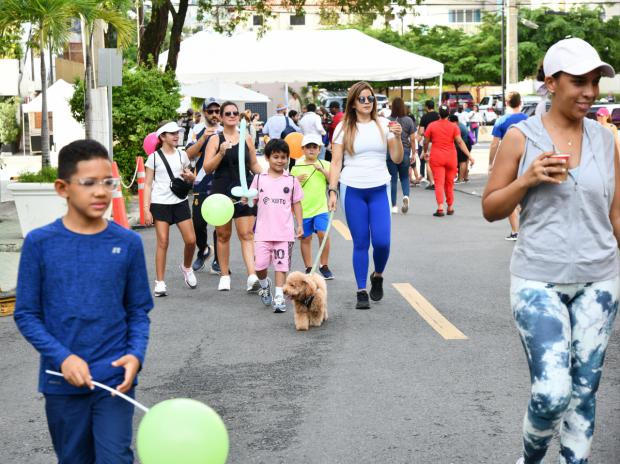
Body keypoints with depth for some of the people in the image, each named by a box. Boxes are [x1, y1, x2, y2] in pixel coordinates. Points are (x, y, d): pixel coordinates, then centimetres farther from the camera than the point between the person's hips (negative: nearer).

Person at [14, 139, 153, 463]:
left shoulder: (128, 243, -2)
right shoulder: (40, 243, -6)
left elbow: (138, 311, 4)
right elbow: (26, 314, -2)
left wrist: (136, 354, -13)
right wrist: (62, 357, -15)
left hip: (115, 378, 0)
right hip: (63, 381, 0)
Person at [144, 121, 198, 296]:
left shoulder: (182, 155, 10)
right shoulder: (154, 157, -2)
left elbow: (191, 178, 22)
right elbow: (148, 184, -2)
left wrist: (190, 176, -4)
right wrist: (146, 209, -10)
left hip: (180, 201, 4)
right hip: (160, 203, -4)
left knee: (191, 240, -1)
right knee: (163, 242, -6)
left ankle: (186, 267, 29)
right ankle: (160, 283, 0)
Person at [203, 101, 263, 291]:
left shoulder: (246, 138, 7)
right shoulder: (215, 140, 1)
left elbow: (254, 165, 15)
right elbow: (207, 167, -5)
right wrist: (221, 153, -19)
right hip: (221, 192, 0)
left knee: (247, 234, -7)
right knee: (223, 235, 8)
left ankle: (252, 276, -16)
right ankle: (224, 276, 19)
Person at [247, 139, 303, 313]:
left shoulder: (291, 180, 5)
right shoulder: (259, 179, 5)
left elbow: (296, 204, 9)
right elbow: (252, 200, 12)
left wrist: (300, 225, 3)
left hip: (285, 231, 0)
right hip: (263, 231, 0)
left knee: (281, 264, -1)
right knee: (260, 264, -5)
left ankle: (279, 297, 5)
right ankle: (264, 285, 25)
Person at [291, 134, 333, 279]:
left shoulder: (325, 165, 5)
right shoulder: (296, 168, 4)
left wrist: (323, 170, -15)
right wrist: (297, 180, -12)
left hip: (320, 208, -1)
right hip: (303, 209, 1)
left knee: (323, 233, -16)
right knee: (306, 238, 8)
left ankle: (324, 266, 0)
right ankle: (309, 268, 20)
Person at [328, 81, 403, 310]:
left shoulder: (384, 125, 5)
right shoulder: (343, 128, 2)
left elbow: (397, 159, 5)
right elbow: (335, 163, 1)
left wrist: (397, 137, -11)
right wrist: (332, 191, -8)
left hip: (379, 189, 1)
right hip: (352, 190, -1)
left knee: (382, 241, -9)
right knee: (360, 243, 2)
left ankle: (377, 276, 21)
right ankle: (361, 292, 11)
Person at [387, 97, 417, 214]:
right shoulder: (408, 120, -2)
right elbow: (412, 139, -1)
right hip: (405, 152, 1)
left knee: (393, 179, 6)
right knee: (404, 177, 15)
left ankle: (394, 206, 7)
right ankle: (406, 196, -12)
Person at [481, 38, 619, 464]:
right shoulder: (522, 136, -4)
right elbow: (490, 209, 0)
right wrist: (528, 178, -16)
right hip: (539, 281, -3)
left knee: (584, 393, 9)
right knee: (552, 393, -10)